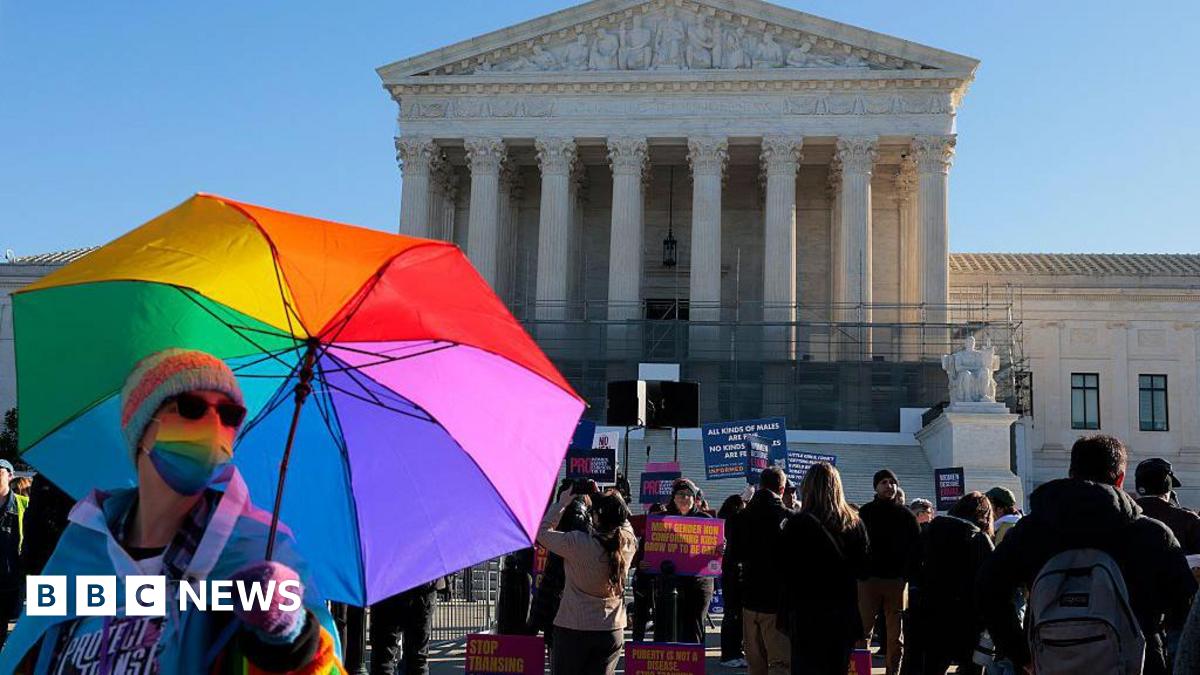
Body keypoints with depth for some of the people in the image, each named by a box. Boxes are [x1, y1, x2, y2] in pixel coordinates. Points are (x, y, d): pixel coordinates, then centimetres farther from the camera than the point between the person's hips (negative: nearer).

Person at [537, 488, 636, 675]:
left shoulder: (578, 543, -19)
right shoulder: (628, 542, -6)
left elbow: (542, 532, -4)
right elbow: (621, 521, 17)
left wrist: (562, 503, 5)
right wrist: (600, 498, 16)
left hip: (572, 630, -4)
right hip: (612, 631, 4)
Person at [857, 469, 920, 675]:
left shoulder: (905, 514, 7)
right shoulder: (865, 512, 4)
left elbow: (917, 545, 7)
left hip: (897, 580, 2)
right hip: (869, 579, -2)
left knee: (896, 633, 7)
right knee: (863, 629, -4)